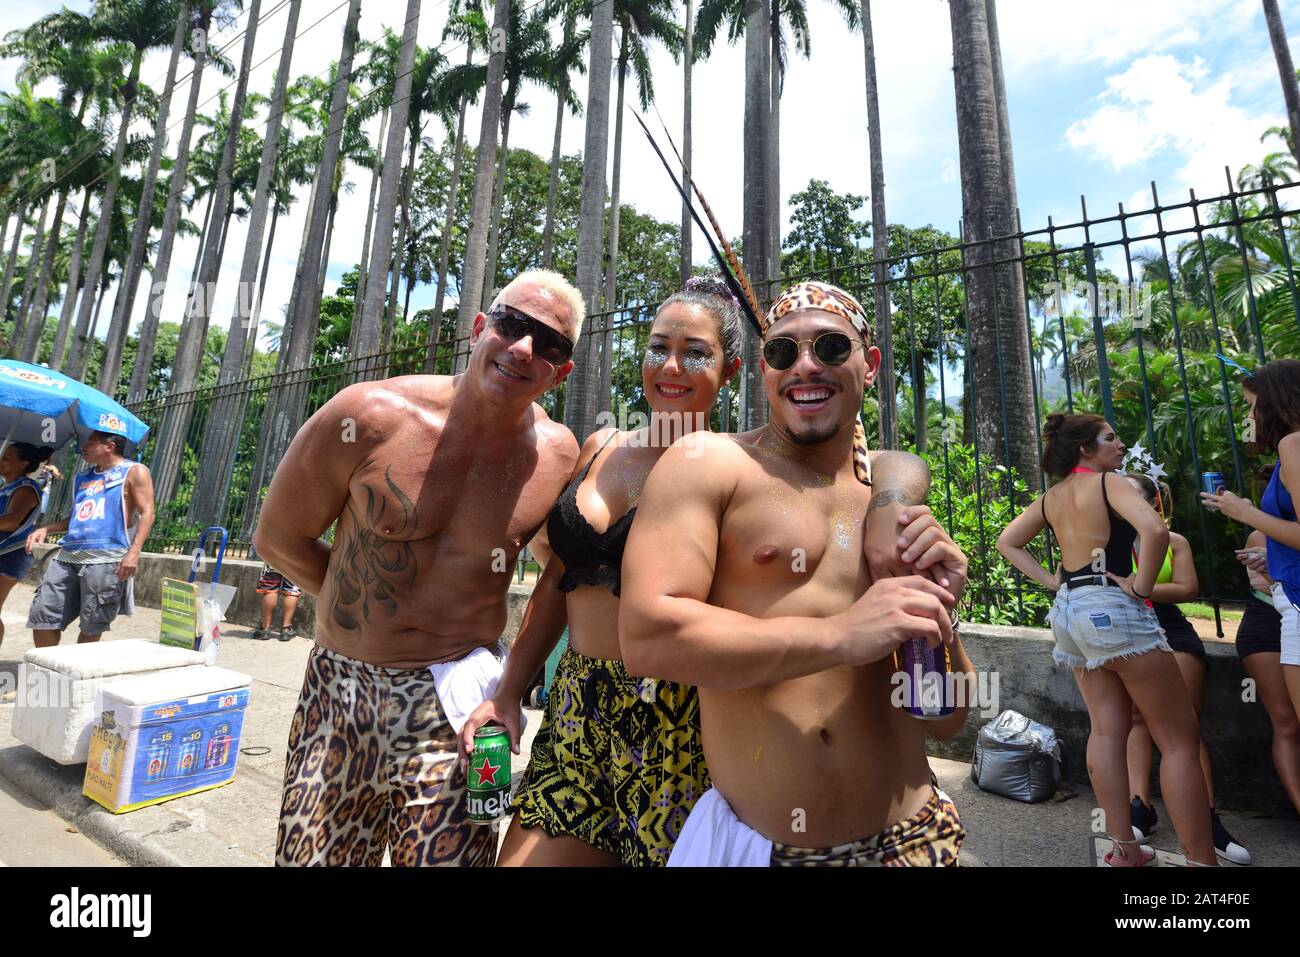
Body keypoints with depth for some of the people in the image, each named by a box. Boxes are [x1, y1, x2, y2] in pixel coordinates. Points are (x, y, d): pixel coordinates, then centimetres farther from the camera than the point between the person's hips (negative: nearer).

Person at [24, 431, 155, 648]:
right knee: (42, 618, 6)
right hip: (67, 557, 7)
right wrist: (45, 529, 12)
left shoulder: (134, 472, 0)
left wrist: (134, 552, -19)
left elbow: (147, 513, -9)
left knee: (92, 626, 0)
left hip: (105, 559, -7)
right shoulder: (82, 478, 22)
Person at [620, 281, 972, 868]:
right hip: (749, 840, -3)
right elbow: (645, 636, -22)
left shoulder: (896, 499, 3)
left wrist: (936, 614, -12)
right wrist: (841, 634, -23)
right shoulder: (706, 463, -9)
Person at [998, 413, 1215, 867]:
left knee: (1107, 730, 12)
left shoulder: (1049, 498, 13)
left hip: (1068, 609, 7)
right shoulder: (1110, 482, -7)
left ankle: (1124, 849, 19)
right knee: (1180, 738, 3)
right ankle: (1202, 859, 5)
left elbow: (1007, 543, 18)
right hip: (1111, 607, -7)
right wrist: (1142, 584, -12)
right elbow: (1154, 529, -24)